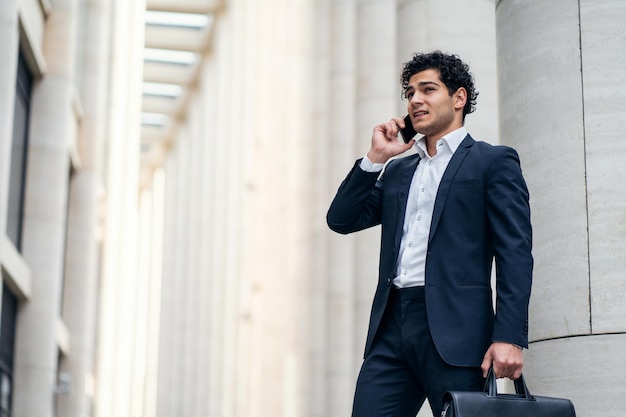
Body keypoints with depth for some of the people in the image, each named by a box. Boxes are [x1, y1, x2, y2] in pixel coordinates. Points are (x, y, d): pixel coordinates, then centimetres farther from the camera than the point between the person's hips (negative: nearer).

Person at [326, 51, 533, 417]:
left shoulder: (493, 162, 5)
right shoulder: (397, 171, 24)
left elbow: (515, 254, -4)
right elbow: (342, 220, 15)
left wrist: (509, 337, -15)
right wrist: (376, 158, 7)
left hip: (454, 331, -5)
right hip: (392, 329, 5)